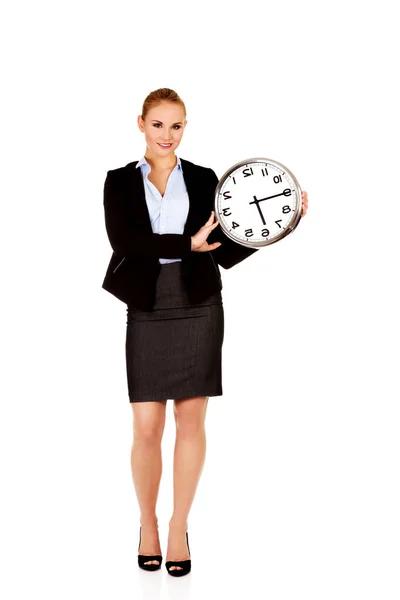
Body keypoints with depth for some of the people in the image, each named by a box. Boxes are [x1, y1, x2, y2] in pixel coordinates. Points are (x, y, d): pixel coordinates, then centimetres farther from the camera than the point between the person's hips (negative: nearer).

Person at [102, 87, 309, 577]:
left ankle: (179, 529, 15)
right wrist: (188, 244, -17)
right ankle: (147, 525, 19)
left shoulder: (203, 179, 9)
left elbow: (227, 253, 5)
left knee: (191, 420, 2)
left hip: (198, 307, 1)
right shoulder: (120, 181, 7)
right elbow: (122, 240, -11)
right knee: (147, 427, -2)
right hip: (147, 311, 0)